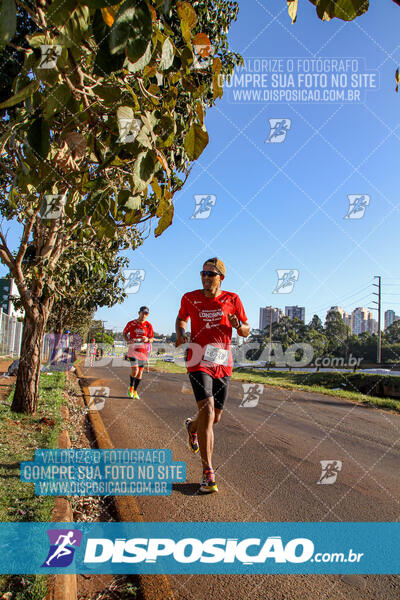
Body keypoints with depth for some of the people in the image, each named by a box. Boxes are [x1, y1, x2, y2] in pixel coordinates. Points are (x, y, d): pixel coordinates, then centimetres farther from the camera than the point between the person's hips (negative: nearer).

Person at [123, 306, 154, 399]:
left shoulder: (149, 325, 1)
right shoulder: (131, 323, -1)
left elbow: (151, 339, 6)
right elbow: (124, 333, 12)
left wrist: (147, 339, -18)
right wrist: (128, 340, -8)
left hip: (143, 350, 2)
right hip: (133, 349, -2)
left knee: (140, 372, 6)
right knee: (135, 370, -15)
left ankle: (135, 391, 23)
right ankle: (131, 387, 13)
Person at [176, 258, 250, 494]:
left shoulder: (232, 299, 1)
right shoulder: (190, 298, 1)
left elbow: (246, 332, 8)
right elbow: (181, 318, 20)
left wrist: (238, 325, -15)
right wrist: (180, 333, -1)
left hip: (223, 364, 3)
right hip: (199, 362, -2)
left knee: (215, 418, 11)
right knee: (207, 410, -19)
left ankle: (193, 426, 48)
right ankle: (208, 473, -10)